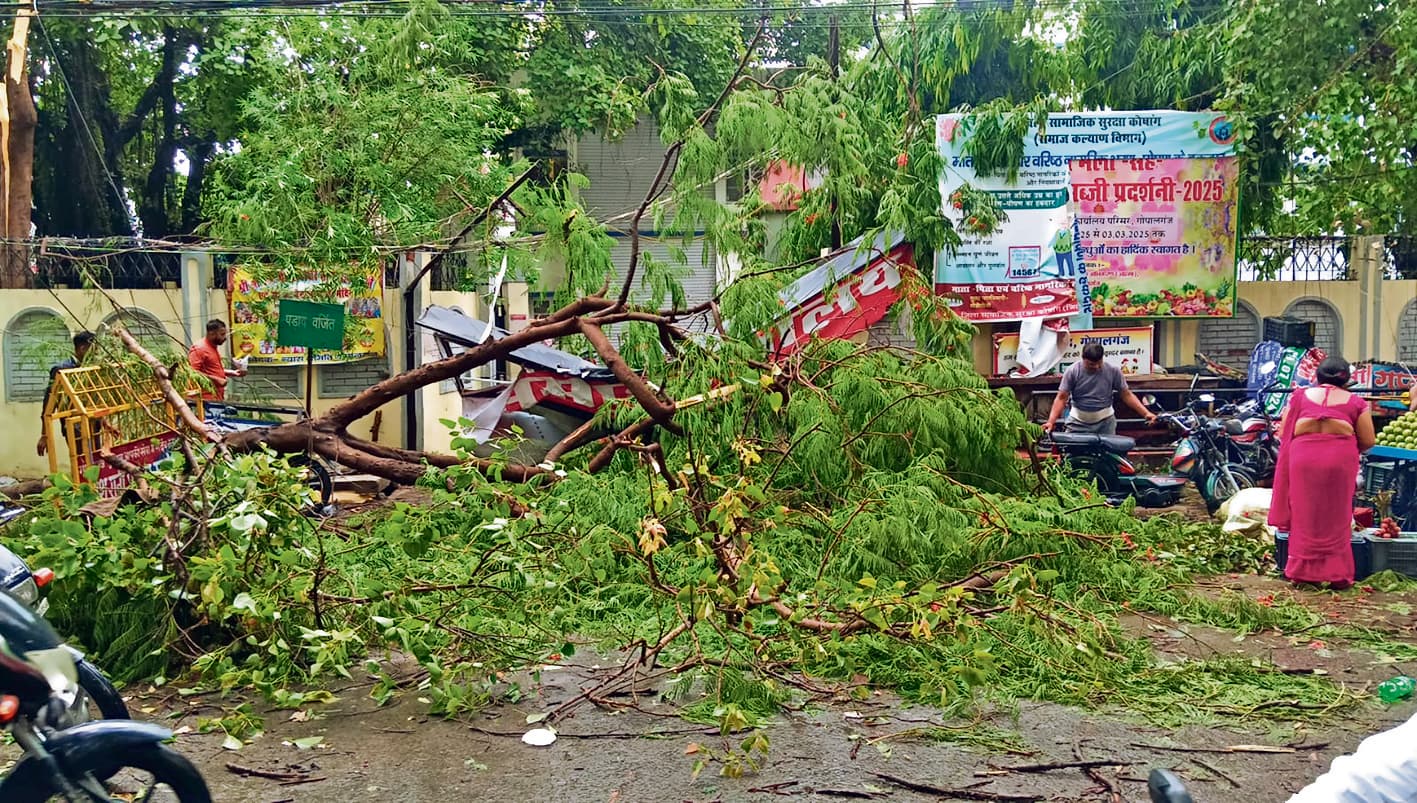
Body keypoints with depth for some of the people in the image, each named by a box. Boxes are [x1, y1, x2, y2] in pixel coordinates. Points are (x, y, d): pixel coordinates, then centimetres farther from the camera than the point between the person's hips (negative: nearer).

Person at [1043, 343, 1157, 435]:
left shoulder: (1113, 371, -4)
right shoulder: (1072, 371, -7)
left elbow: (1126, 395, 2)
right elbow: (1061, 398, -8)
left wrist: (1146, 413, -8)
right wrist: (1051, 421, -20)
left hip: (1105, 422, 1)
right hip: (1078, 423, -1)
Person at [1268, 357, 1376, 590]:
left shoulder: (1300, 396, 10)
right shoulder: (1355, 402, 8)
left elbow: (1283, 433, 6)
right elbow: (1368, 441, 3)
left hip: (1303, 457, 1)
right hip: (1340, 459, 0)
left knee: (1305, 518, 10)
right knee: (1337, 520, 9)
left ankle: (1303, 572, 13)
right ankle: (1338, 575, 12)